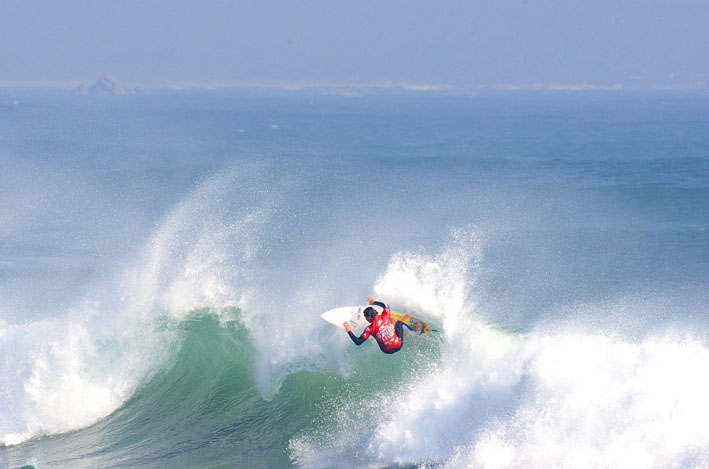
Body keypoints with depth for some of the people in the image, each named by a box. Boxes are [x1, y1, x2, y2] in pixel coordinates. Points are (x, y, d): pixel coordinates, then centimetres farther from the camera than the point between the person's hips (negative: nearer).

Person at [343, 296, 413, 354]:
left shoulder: (369, 329, -20)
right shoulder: (385, 316, -14)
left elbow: (358, 342, -21)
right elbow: (385, 306, 11)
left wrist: (349, 331, -13)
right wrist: (374, 302, 25)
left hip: (387, 351, -1)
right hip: (399, 346, 1)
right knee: (398, 323, 27)